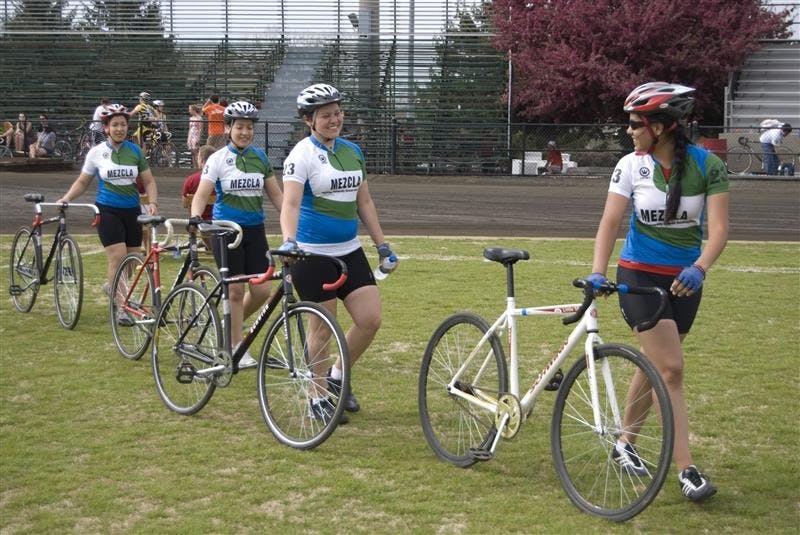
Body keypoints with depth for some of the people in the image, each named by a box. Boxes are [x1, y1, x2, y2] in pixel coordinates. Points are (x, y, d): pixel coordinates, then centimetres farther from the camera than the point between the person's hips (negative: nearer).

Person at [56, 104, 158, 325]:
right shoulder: (96, 152, 2)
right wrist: (67, 198, -6)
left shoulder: (135, 151, 6)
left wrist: (152, 202, -9)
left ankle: (113, 286, 37)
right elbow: (82, 181, 10)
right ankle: (121, 308, -10)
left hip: (132, 210, 3)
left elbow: (148, 181, 8)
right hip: (107, 210, -3)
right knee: (118, 257, -15)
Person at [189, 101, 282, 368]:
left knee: (262, 291, 0)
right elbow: (202, 194, -12)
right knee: (236, 289, -4)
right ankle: (237, 348, 7)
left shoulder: (260, 157, 7)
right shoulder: (218, 159, -5)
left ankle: (231, 324, 27)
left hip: (255, 229, 4)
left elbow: (275, 194, 11)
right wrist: (195, 217, -31)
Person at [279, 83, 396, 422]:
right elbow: (291, 203, -23)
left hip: (349, 251, 6)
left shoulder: (352, 151, 11)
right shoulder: (302, 154, -10)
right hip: (313, 254, -6)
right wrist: (288, 241, -39)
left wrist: (382, 244, 16)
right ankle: (319, 397, 17)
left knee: (371, 319, 1)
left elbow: (364, 202, 18)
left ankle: (338, 377, 23)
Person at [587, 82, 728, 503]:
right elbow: (610, 221, -14)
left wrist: (698, 268, -34)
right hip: (640, 275, -2)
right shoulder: (631, 166, -9)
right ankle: (686, 470, -7)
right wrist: (597, 272, -27)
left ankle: (625, 443, 35)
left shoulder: (708, 165, -11)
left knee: (653, 365, 15)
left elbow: (718, 228, -17)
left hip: (684, 279, 2)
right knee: (671, 368, -10)